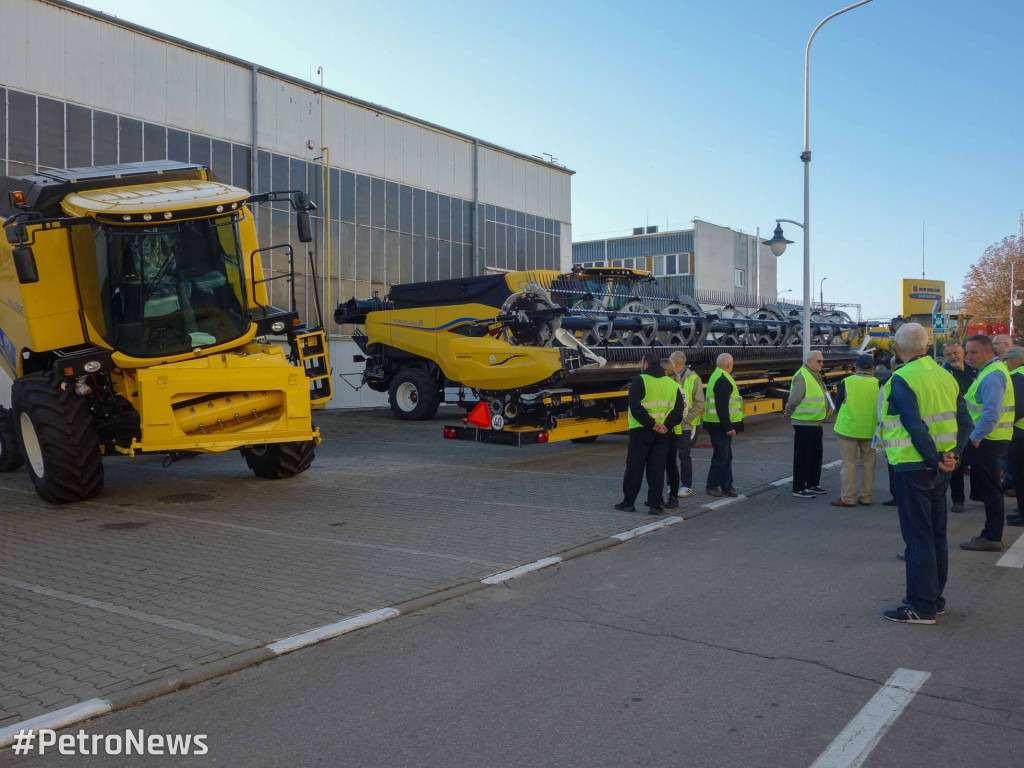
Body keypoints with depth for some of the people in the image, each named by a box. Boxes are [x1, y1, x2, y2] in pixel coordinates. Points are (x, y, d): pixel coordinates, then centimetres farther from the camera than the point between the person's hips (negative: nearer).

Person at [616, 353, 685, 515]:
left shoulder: (639, 381, -7)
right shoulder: (672, 384, 10)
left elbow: (635, 408, -18)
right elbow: (678, 411, 4)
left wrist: (651, 424, -16)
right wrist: (666, 425, -6)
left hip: (641, 430, -4)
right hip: (663, 434, 4)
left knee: (634, 467, 4)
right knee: (657, 468, 8)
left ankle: (628, 503, 10)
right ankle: (655, 504, 6)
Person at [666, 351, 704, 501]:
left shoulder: (693, 379, -7)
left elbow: (699, 404, -8)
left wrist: (686, 418, -15)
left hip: (685, 426, -5)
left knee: (684, 456, 1)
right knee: (669, 456, 10)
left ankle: (686, 487, 11)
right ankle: (672, 484, 23)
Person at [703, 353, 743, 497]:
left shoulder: (716, 376, 15)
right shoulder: (724, 381, -18)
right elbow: (722, 407, -24)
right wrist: (728, 427, -22)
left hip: (718, 425, 10)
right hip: (721, 426, -10)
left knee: (726, 456, 14)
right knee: (721, 456, -3)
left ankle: (726, 486, 19)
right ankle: (712, 486, 5)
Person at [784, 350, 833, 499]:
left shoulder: (816, 376, 15)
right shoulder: (802, 377, -18)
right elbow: (793, 400, -18)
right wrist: (789, 414, -6)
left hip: (816, 423, 10)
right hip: (804, 424, -10)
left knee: (816, 455, 16)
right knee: (802, 456, -3)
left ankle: (813, 484, 28)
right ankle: (798, 488, 4)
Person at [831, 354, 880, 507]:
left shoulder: (847, 382, -7)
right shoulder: (878, 384, -3)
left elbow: (837, 404, 1)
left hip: (849, 428, -2)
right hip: (870, 430, 3)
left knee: (849, 463, 3)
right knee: (868, 463, 13)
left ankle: (848, 498, 4)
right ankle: (865, 496, 19)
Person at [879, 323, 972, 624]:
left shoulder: (900, 380, -15)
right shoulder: (946, 376, 9)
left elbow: (915, 426, -22)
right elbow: (965, 422, 6)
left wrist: (936, 459, -14)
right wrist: (954, 454, -4)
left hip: (913, 466, -8)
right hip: (941, 468, 8)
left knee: (917, 536, -1)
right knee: (936, 533, 16)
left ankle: (922, 607, 4)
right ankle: (935, 597, 27)